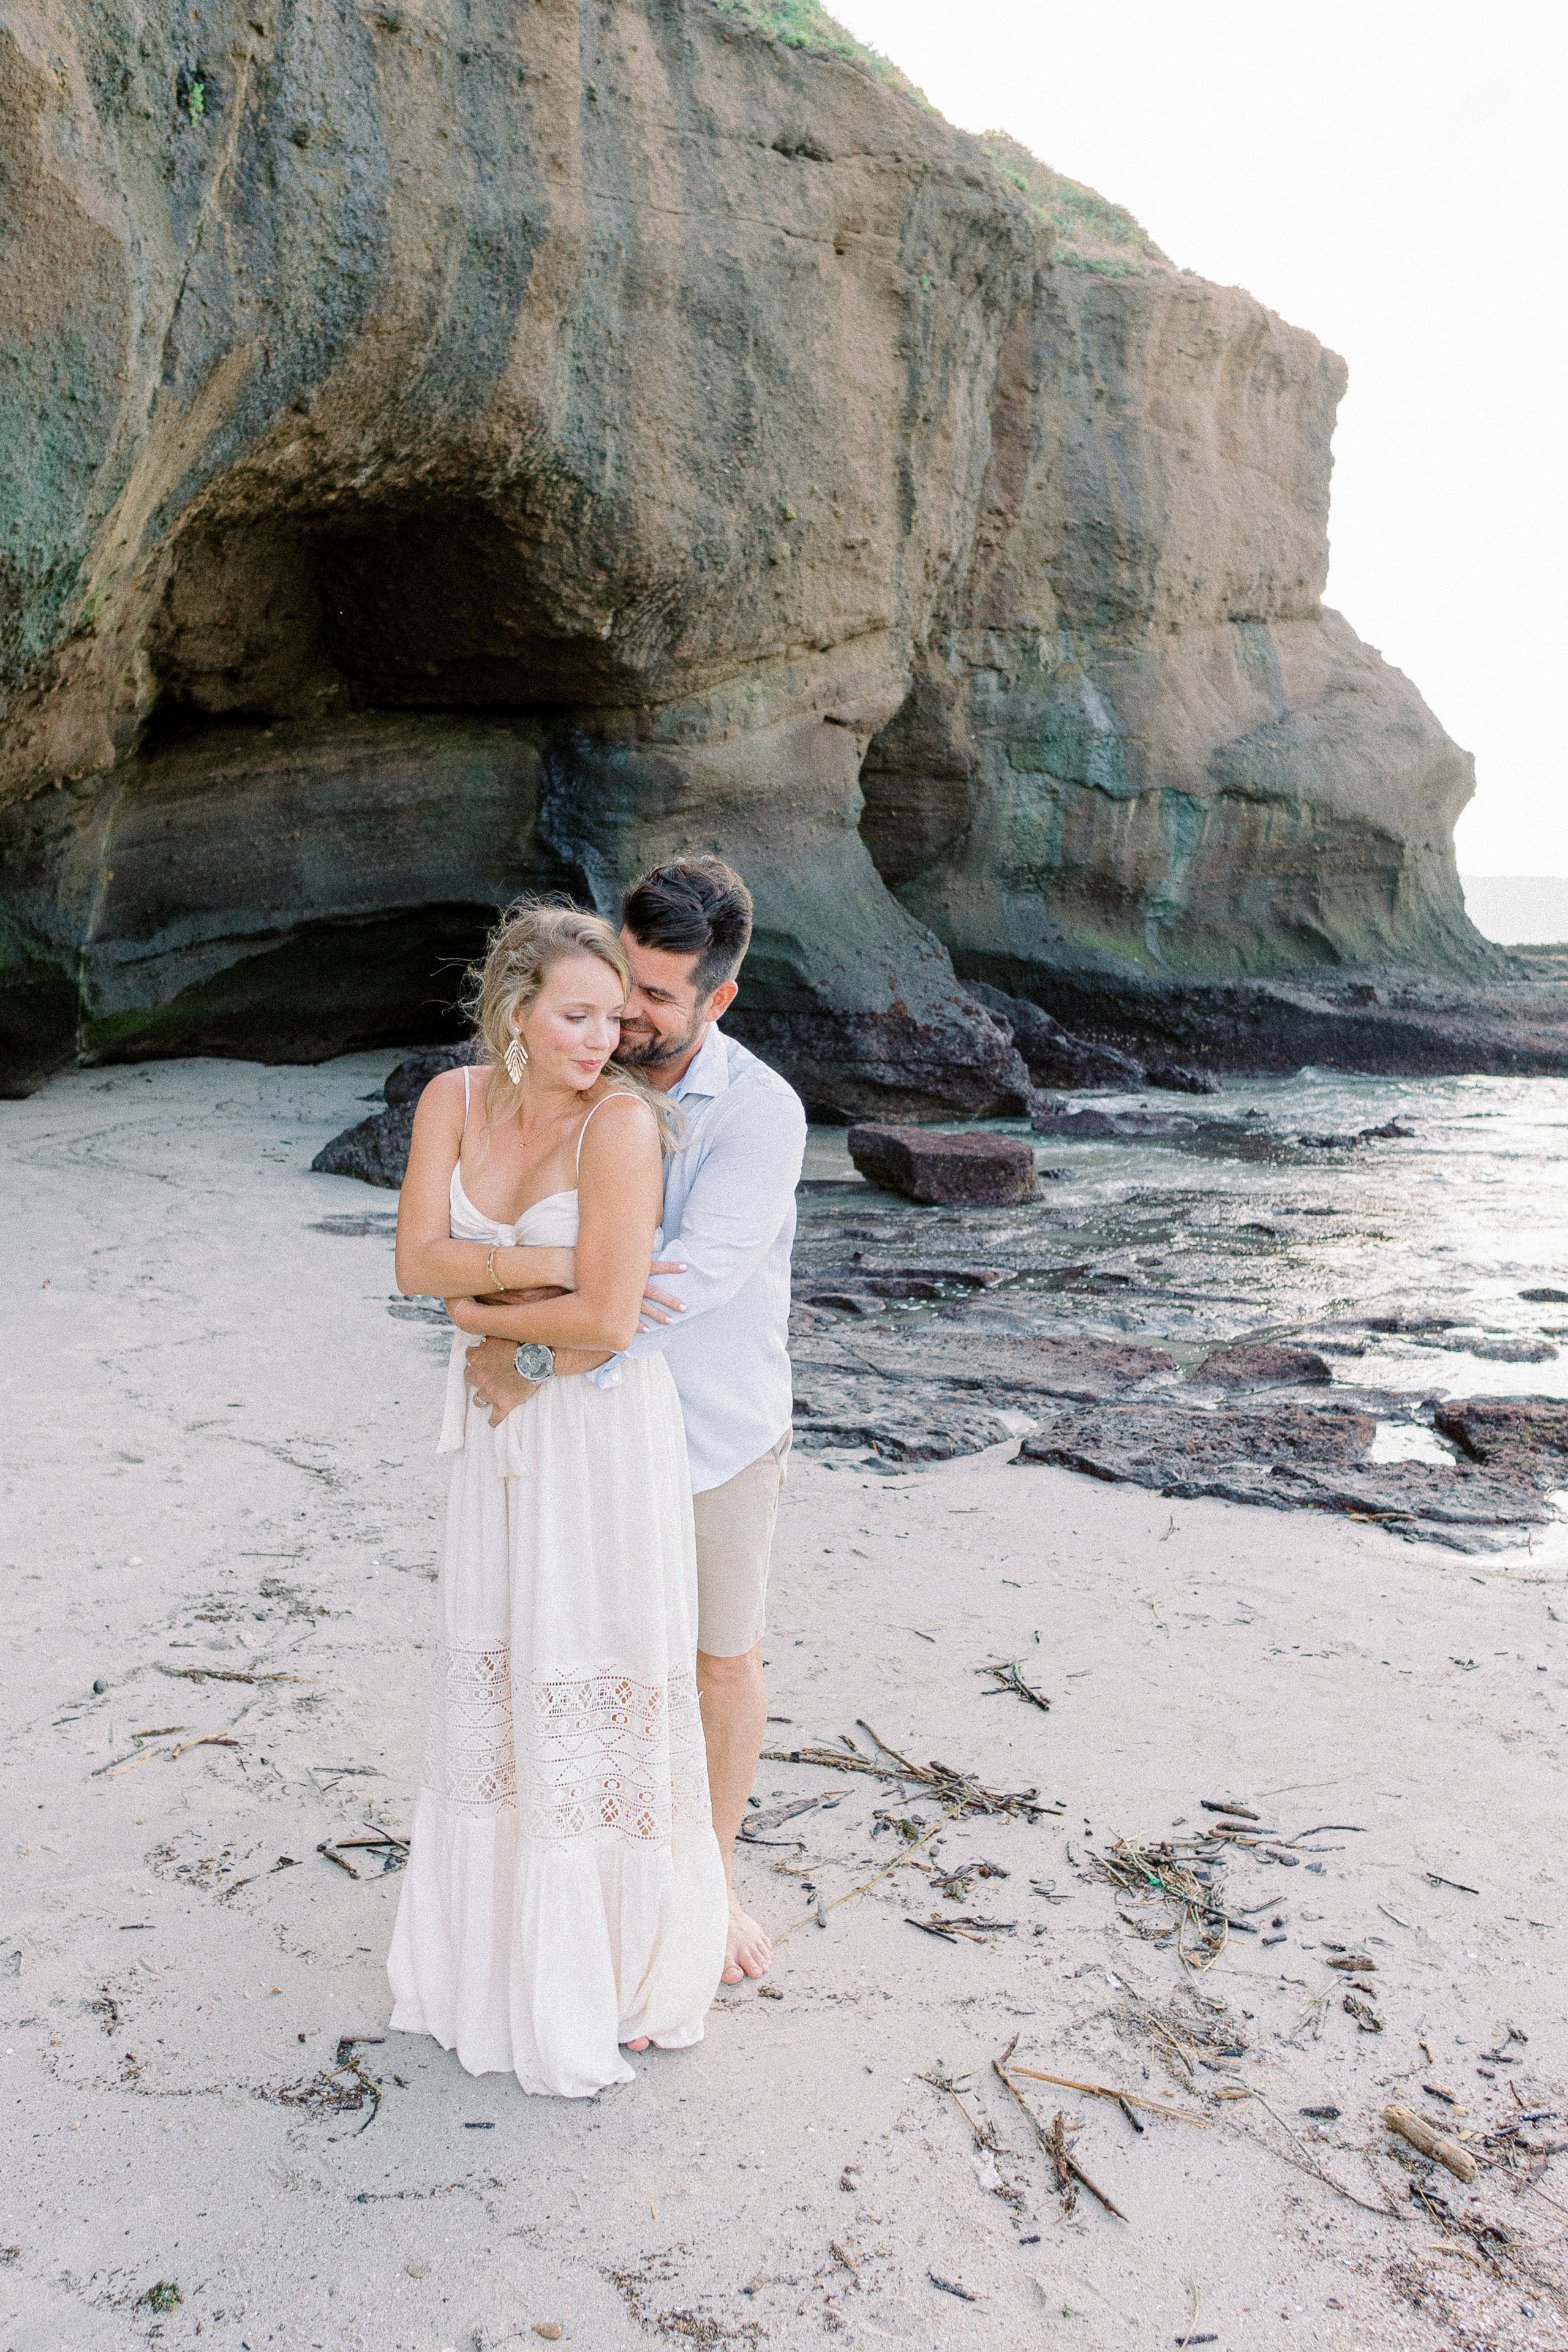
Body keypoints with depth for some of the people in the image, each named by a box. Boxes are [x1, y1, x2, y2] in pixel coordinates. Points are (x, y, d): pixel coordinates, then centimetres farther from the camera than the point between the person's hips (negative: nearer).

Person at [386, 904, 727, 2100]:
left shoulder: (623, 1118, -21)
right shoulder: (454, 1099, -3)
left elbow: (607, 1322, -25)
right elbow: (419, 1259, -10)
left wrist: (484, 1302, -10)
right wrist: (550, 1264, -21)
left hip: (605, 1424, -6)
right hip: (502, 1419, 6)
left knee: (599, 1683, 5)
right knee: (496, 1673, 17)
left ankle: (616, 1968, 27)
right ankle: (505, 1941, 39)